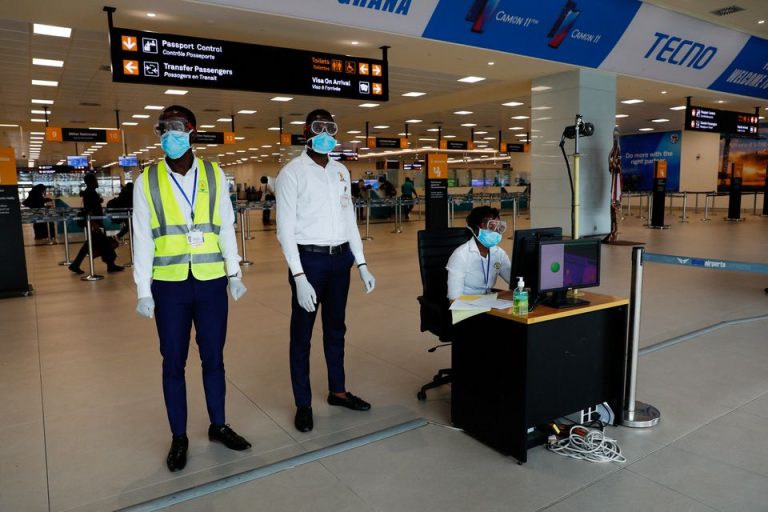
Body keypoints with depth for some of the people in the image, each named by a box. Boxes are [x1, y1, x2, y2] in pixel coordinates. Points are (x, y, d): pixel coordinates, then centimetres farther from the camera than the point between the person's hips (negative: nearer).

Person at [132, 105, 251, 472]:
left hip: (212, 283, 1)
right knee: (173, 363, 10)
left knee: (213, 358, 12)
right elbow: (143, 239, -1)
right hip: (169, 286, -1)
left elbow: (225, 228, 5)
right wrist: (143, 290, -3)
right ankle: (179, 438, 25)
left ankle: (218, 426, 30)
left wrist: (234, 274, 2)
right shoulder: (147, 180, -1)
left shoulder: (214, 175, 2)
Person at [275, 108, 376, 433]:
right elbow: (286, 229, -12)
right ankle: (303, 404, 21)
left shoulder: (341, 172, 11)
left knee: (336, 328, 18)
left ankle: (337, 391, 34)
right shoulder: (292, 173, -8)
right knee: (302, 334, 7)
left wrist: (362, 264, 8)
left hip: (341, 258, 6)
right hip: (309, 259, -6)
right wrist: (299, 276, -20)